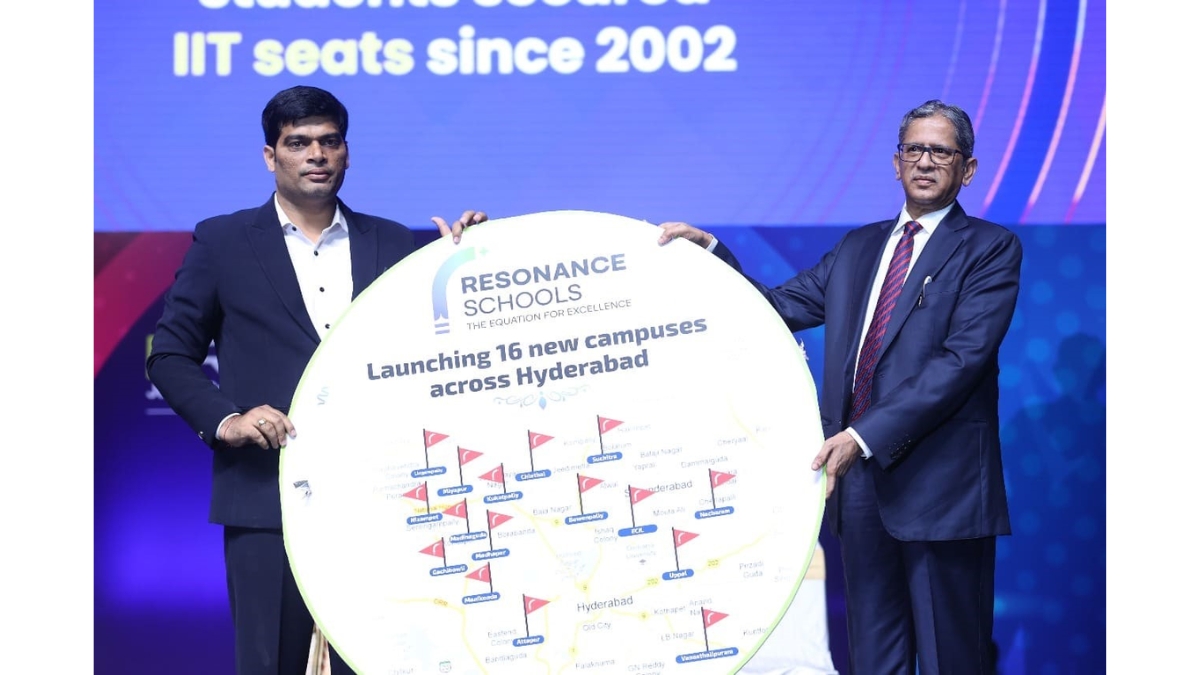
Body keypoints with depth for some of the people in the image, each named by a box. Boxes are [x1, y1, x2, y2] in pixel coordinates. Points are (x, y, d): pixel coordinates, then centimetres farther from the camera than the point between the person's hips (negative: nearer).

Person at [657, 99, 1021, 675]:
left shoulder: (990, 248, -1)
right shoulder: (857, 248, 19)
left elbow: (962, 358, -13)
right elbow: (776, 308, 19)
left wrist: (866, 435, -20)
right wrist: (709, 249, 5)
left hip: (940, 482, -5)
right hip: (859, 475, 6)